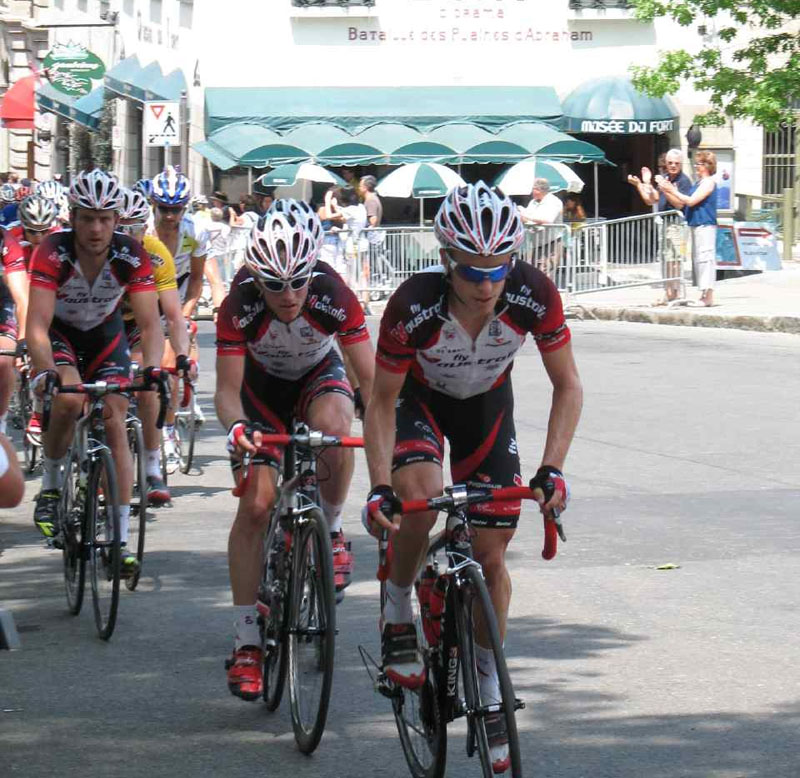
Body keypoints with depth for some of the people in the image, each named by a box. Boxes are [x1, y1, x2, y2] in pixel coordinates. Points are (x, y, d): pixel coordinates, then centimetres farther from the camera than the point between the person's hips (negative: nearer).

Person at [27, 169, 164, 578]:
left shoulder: (132, 256, -25)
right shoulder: (53, 252, -30)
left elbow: (150, 324, -27)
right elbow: (37, 326, -36)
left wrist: (151, 368, -46)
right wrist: (46, 372, -53)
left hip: (105, 335, 2)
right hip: (59, 333, -2)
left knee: (114, 421, -12)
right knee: (68, 401, -30)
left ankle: (121, 538, -9)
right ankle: (50, 486, -5)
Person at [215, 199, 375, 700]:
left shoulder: (334, 298, -31)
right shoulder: (240, 306, -31)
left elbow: (371, 380, -29)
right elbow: (229, 390, -27)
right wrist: (236, 426, -49)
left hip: (318, 377, 0)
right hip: (262, 386, 0)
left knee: (333, 424, -37)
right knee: (256, 503, -15)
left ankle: (331, 529, -9)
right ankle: (248, 644, -8)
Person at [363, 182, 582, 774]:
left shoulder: (534, 294, -31)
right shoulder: (413, 306, -36)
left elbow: (568, 385, -18)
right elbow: (381, 402, -23)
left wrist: (552, 469, -28)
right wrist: (380, 486, -33)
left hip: (486, 402, 2)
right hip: (419, 396, -2)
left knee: (491, 552, -1)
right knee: (421, 500, -32)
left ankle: (488, 689, 17)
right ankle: (398, 615, -5)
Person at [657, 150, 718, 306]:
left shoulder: (708, 182, -9)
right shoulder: (698, 183, 19)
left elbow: (691, 201, -16)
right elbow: (680, 204, 18)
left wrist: (673, 190, -9)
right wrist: (665, 190, 10)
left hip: (705, 226, -10)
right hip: (696, 226, 10)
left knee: (705, 258, -12)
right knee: (697, 259, 12)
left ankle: (709, 296, -13)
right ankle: (704, 295, 17)